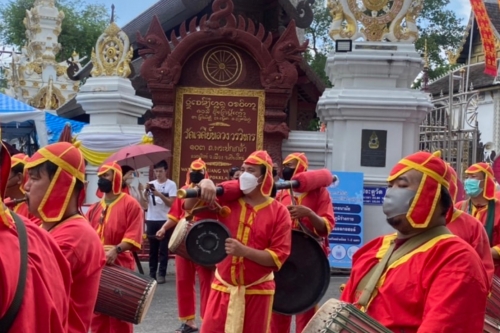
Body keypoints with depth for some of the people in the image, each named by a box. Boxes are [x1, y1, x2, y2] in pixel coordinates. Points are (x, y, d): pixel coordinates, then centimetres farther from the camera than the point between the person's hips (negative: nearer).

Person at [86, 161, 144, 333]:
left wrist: (116, 250, -27)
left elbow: (133, 236, -13)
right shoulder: (94, 208, 15)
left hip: (120, 266, -6)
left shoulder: (130, 204, -4)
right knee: (97, 313, 13)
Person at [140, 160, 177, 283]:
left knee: (163, 249, 0)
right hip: (151, 220, 4)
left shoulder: (171, 185, -2)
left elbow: (171, 203, -10)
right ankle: (152, 273, 14)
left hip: (165, 220, -4)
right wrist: (146, 191, -14)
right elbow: (144, 202, 3)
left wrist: (159, 194, -21)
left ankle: (161, 274, 2)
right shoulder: (151, 184, 9)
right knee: (152, 249, 9)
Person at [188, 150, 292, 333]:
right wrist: (204, 185, -18)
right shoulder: (228, 200, 2)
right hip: (222, 286, 2)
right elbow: (189, 206, 2)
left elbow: (278, 256, -11)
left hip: (257, 290, -2)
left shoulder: (279, 212, -6)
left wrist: (244, 250, -24)